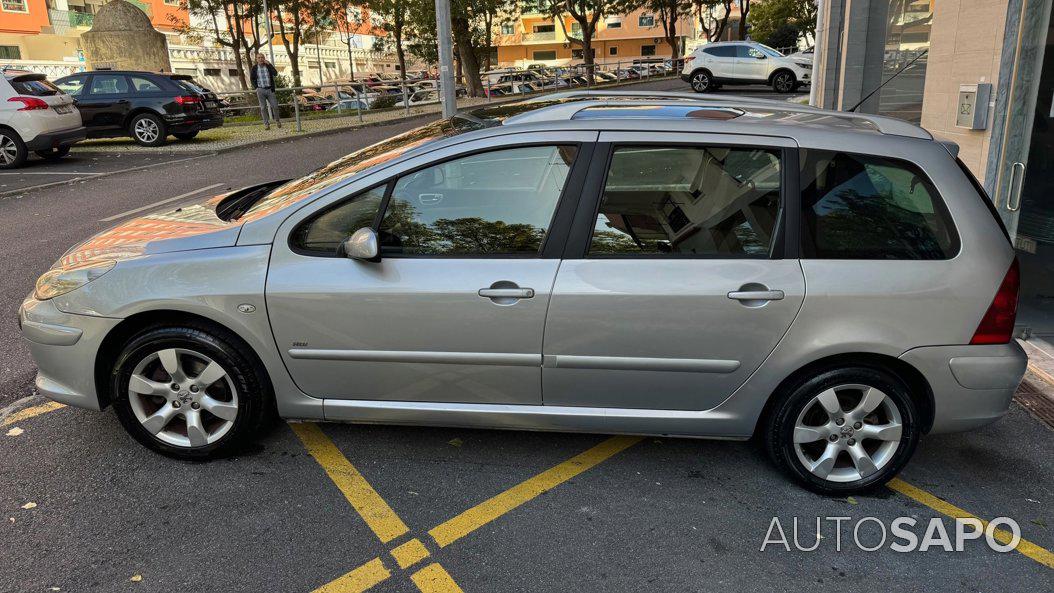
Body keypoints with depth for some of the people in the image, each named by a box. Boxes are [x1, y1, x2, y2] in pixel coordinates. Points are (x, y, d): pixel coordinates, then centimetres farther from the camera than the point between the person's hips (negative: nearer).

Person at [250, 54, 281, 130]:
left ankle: (277, 120, 22)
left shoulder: (268, 66, 4)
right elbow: (251, 79, 11)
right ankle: (266, 124, 6)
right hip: (260, 90, 0)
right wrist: (256, 87, 0)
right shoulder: (254, 68, 3)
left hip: (270, 89, 0)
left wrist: (269, 64, -16)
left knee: (274, 106, -1)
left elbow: (275, 74, -12)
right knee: (263, 108, 1)